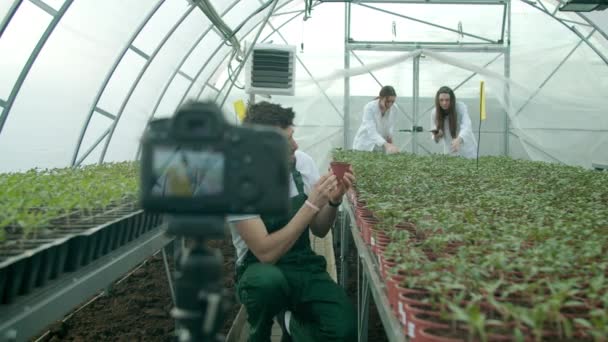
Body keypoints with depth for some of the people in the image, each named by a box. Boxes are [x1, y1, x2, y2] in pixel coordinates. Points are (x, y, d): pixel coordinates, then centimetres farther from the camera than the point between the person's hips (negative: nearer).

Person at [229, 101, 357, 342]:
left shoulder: (302, 162, -4)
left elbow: (319, 230, 5)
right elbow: (266, 253, -26)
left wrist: (334, 200, -15)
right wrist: (312, 204, -27)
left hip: (305, 266, 4)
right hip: (261, 270, -3)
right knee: (269, 281, -40)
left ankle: (291, 321, 11)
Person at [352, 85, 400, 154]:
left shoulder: (394, 108, -7)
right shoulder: (369, 107, -22)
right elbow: (371, 131, -31)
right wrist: (386, 145, -45)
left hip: (381, 148, 4)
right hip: (364, 146, -4)